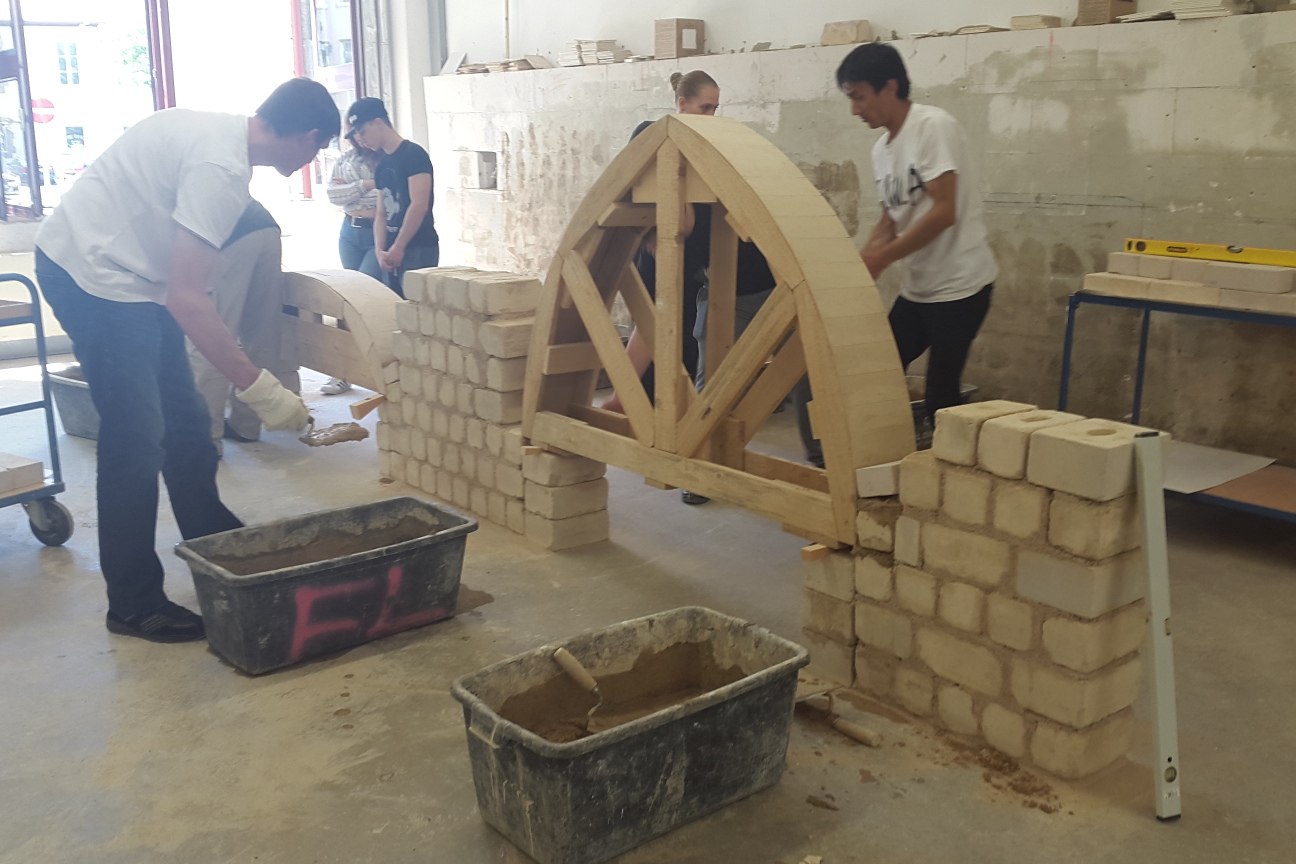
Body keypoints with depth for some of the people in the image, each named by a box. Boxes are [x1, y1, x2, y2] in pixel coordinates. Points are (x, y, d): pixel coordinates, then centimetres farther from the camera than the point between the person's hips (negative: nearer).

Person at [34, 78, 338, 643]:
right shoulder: (222, 166, -25)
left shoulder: (220, 132, 4)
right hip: (93, 277, -10)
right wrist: (259, 388, -26)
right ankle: (134, 607, 3)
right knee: (136, 441, -8)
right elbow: (185, 299, -29)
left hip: (126, 274, 10)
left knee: (186, 423, 13)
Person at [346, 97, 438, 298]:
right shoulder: (382, 166, 17)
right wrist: (380, 250, -1)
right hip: (394, 252, 8)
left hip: (419, 249, -8)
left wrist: (398, 248, -15)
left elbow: (419, 205, -16)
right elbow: (381, 213, 15)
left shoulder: (413, 154, -8)